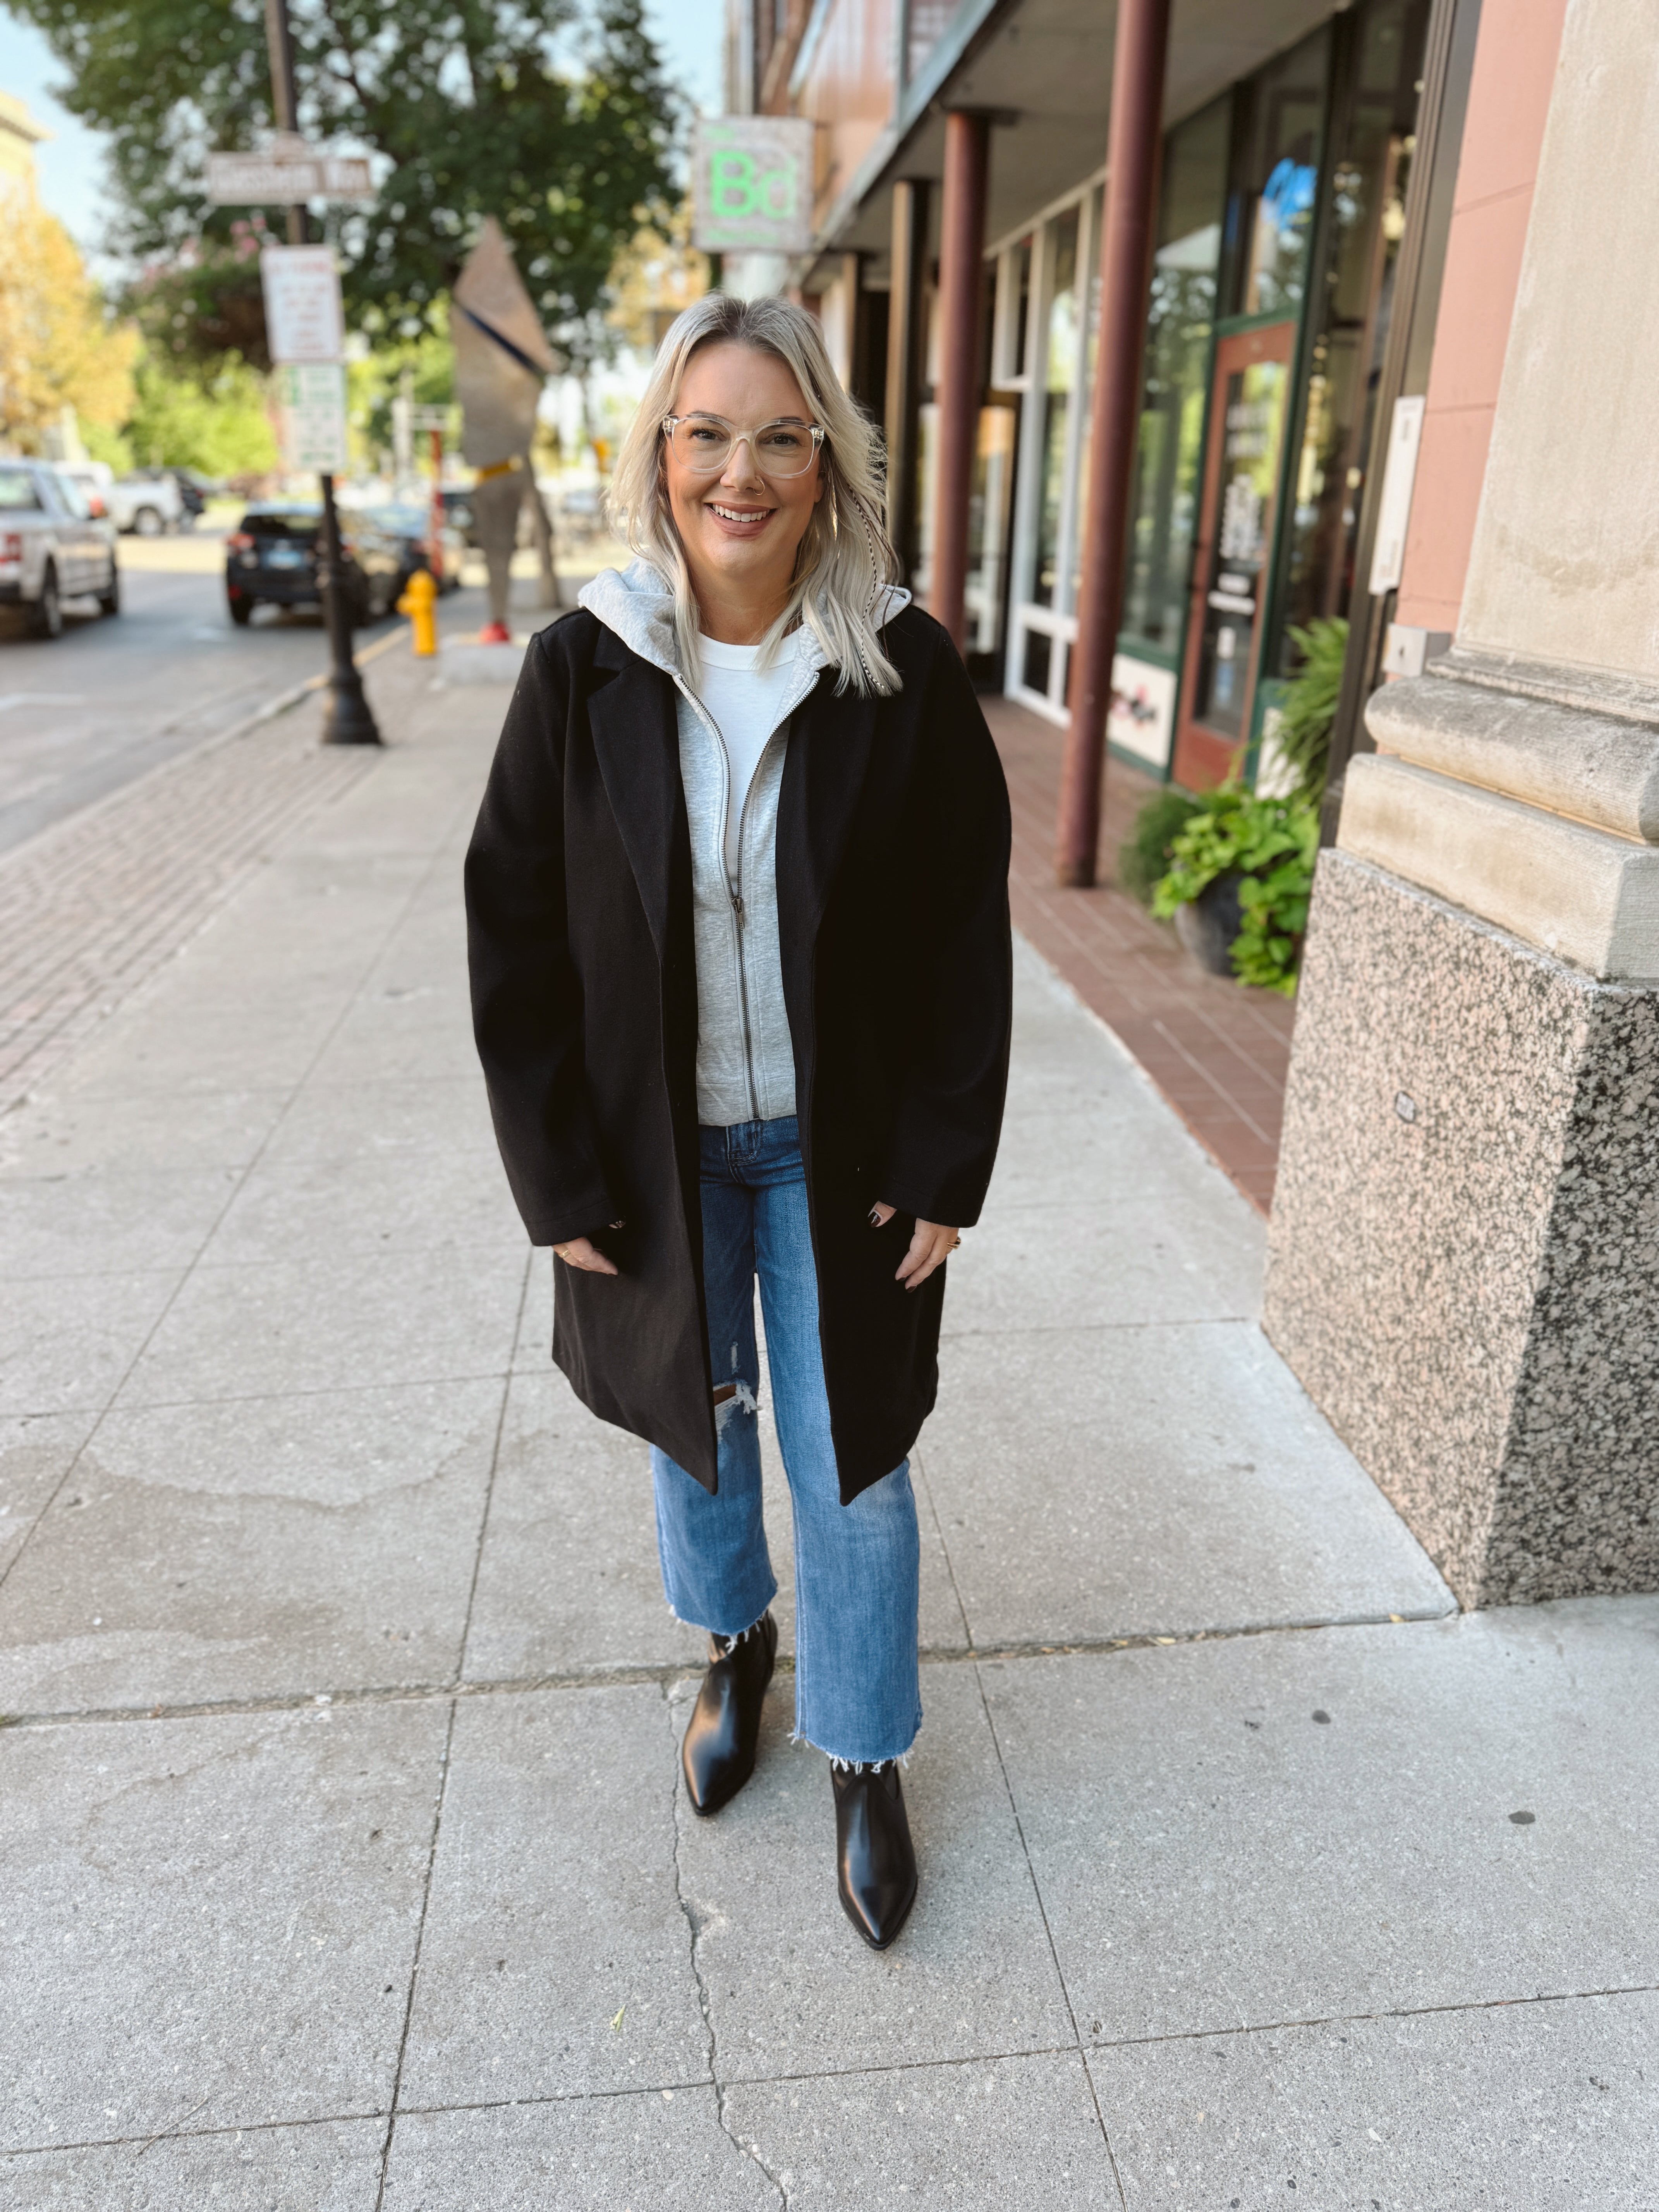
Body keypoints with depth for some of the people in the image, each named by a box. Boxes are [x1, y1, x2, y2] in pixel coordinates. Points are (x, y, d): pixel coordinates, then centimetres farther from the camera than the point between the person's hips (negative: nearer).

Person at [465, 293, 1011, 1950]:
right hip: (655, 1146, 1)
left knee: (850, 1458, 9)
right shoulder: (583, 671, -9)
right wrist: (558, 1180, -6)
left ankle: (864, 1756, 33)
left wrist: (945, 1170, -7)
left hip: (841, 1152, -1)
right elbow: (513, 931, -5)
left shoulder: (904, 671, -10)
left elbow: (966, 932, -5)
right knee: (690, 1415, 20)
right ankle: (734, 1644, 49)